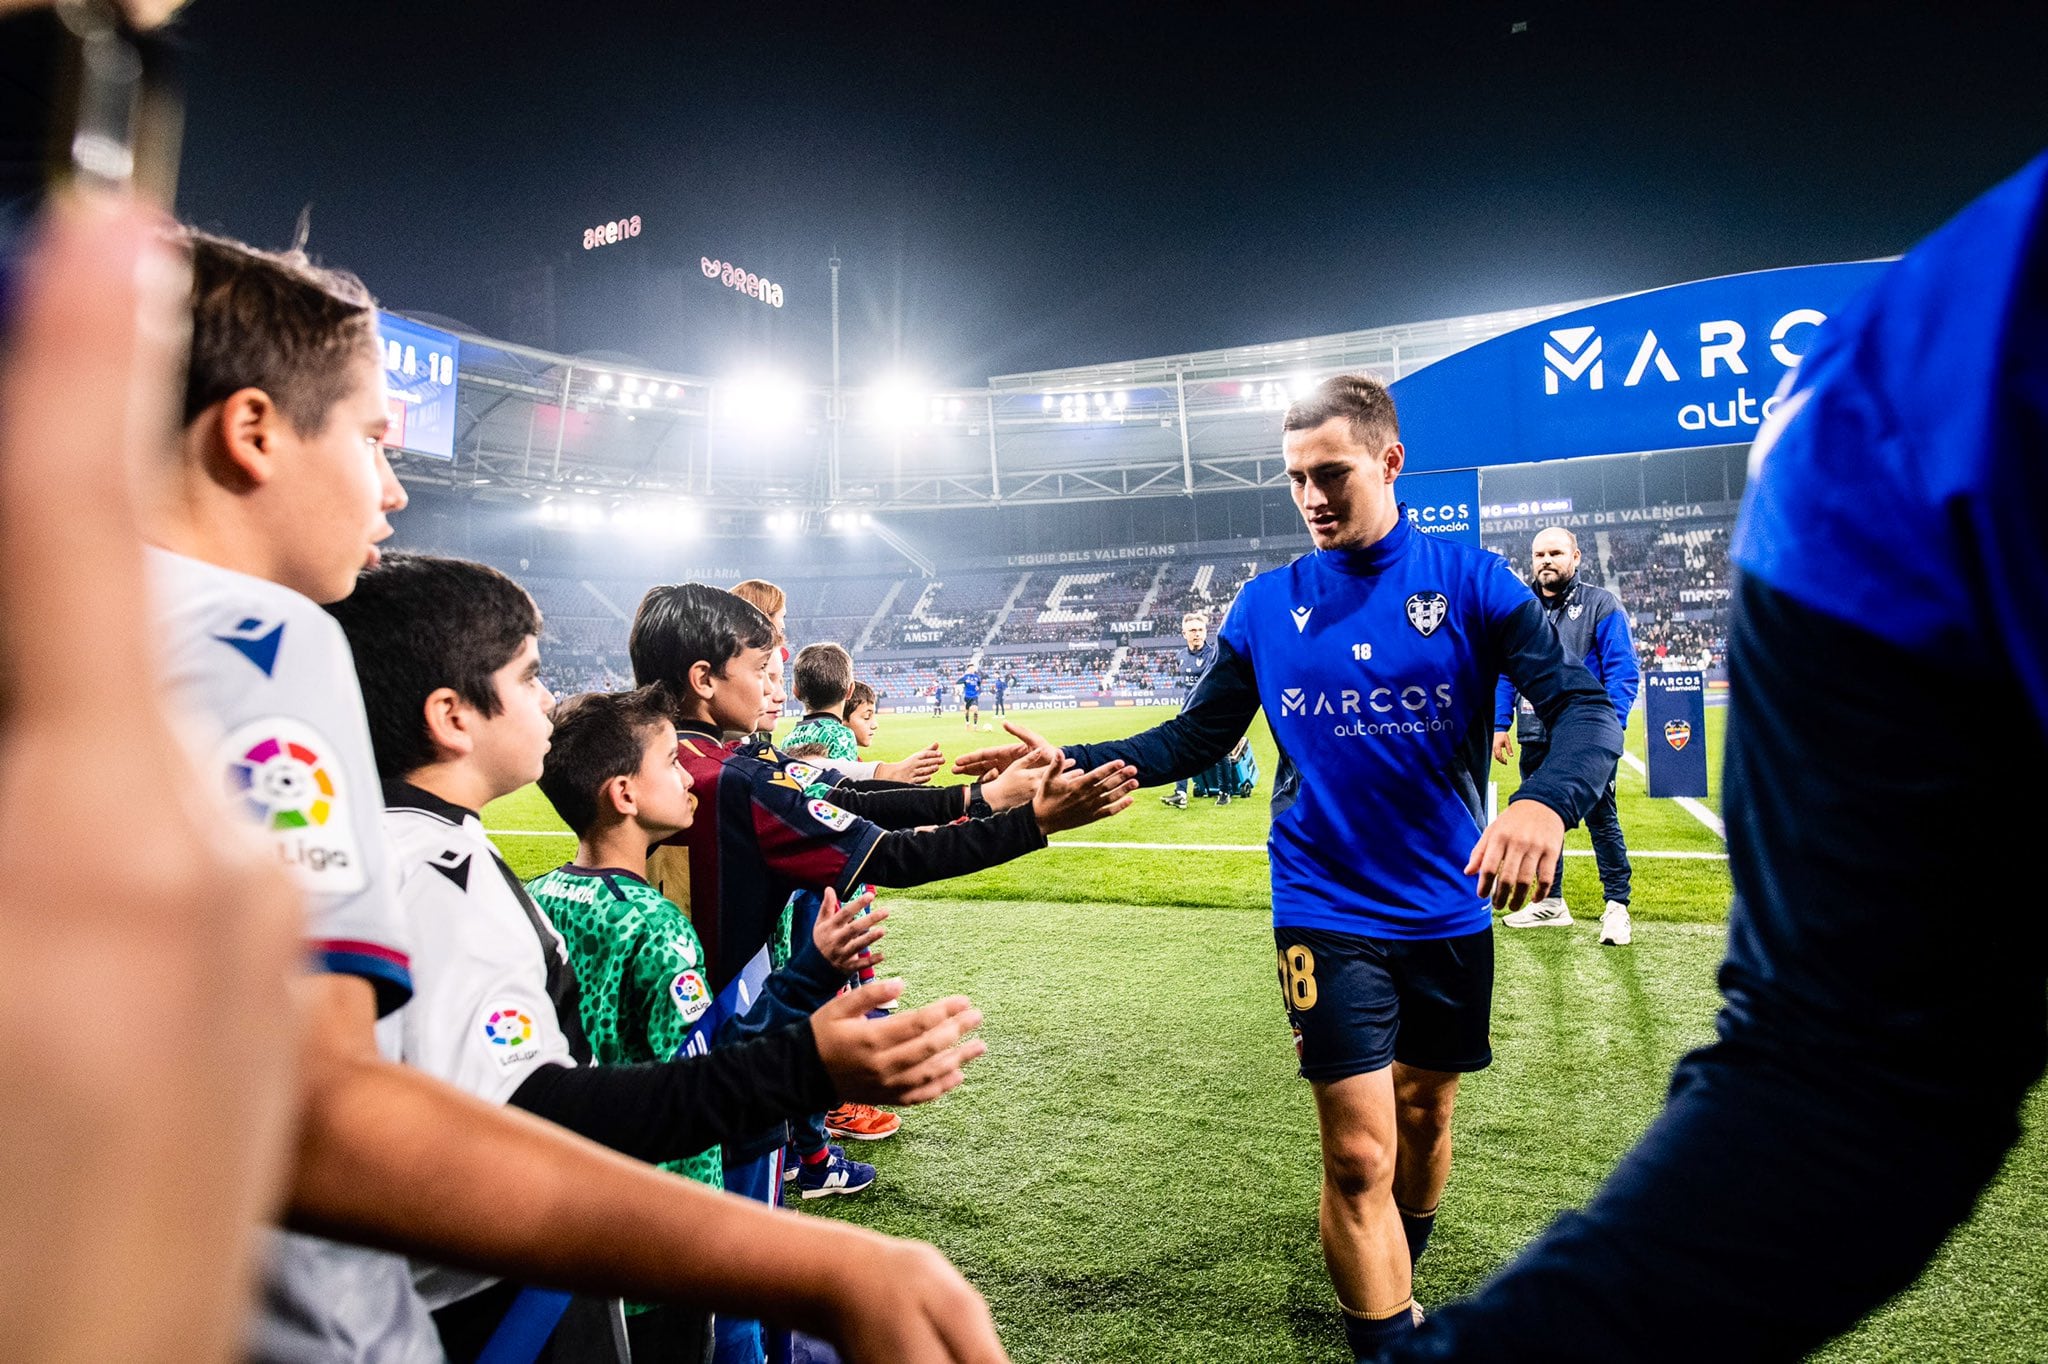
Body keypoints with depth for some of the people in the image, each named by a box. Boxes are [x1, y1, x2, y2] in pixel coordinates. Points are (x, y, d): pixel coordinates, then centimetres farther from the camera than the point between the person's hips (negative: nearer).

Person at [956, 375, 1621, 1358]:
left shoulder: (1470, 581, -6)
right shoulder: (1267, 604, -2)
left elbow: (1582, 706, -13)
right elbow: (1193, 740, 2)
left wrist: (1546, 799, -35)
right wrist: (1072, 763, -13)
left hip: (1450, 908, 2)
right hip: (1329, 913, -1)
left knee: (1424, 1113, 19)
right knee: (1359, 1153, -6)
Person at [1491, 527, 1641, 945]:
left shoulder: (1600, 605, -2)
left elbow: (1623, 670, -6)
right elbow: (1505, 672, 13)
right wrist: (1500, 725, 6)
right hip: (1536, 737, 5)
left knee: (1601, 820, 1)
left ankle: (1617, 906, 10)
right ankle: (1550, 902, 25)